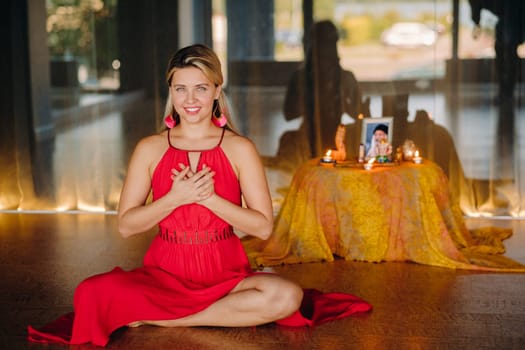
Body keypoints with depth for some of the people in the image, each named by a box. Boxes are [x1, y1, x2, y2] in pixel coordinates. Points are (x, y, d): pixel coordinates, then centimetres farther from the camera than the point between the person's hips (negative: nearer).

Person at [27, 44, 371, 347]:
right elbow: (126, 225, 0)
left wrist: (208, 197, -16)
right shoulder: (150, 149, 4)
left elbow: (264, 227, -4)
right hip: (165, 272, 0)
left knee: (286, 297, -31)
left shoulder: (240, 149, 1)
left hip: (225, 273, 0)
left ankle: (159, 318, -15)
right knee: (94, 293, -28)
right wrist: (176, 198, -16)